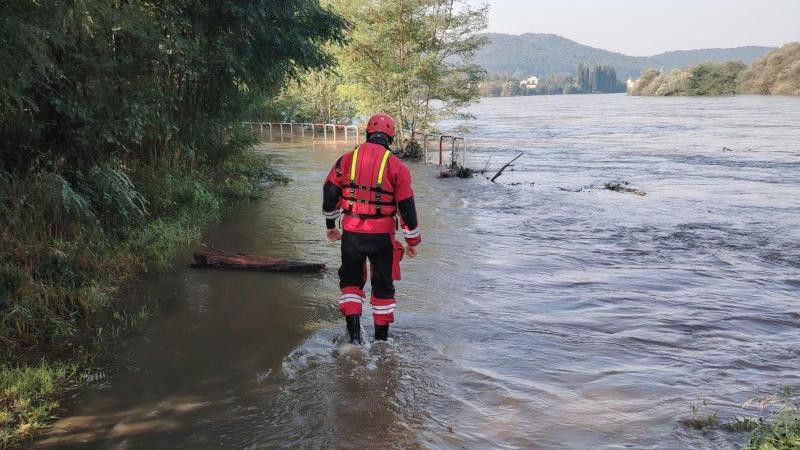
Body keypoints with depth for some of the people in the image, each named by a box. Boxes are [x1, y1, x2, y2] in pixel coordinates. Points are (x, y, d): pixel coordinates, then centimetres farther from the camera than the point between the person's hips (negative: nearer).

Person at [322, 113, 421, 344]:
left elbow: (329, 193, 6)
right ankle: (381, 338, 22)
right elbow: (407, 206, -4)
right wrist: (412, 240, 6)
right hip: (382, 236, -1)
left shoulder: (346, 160, 1)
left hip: (351, 233, 1)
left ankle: (354, 332, 9)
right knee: (383, 285, 15)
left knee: (350, 279, 20)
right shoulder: (397, 166, -5)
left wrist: (330, 225, 20)